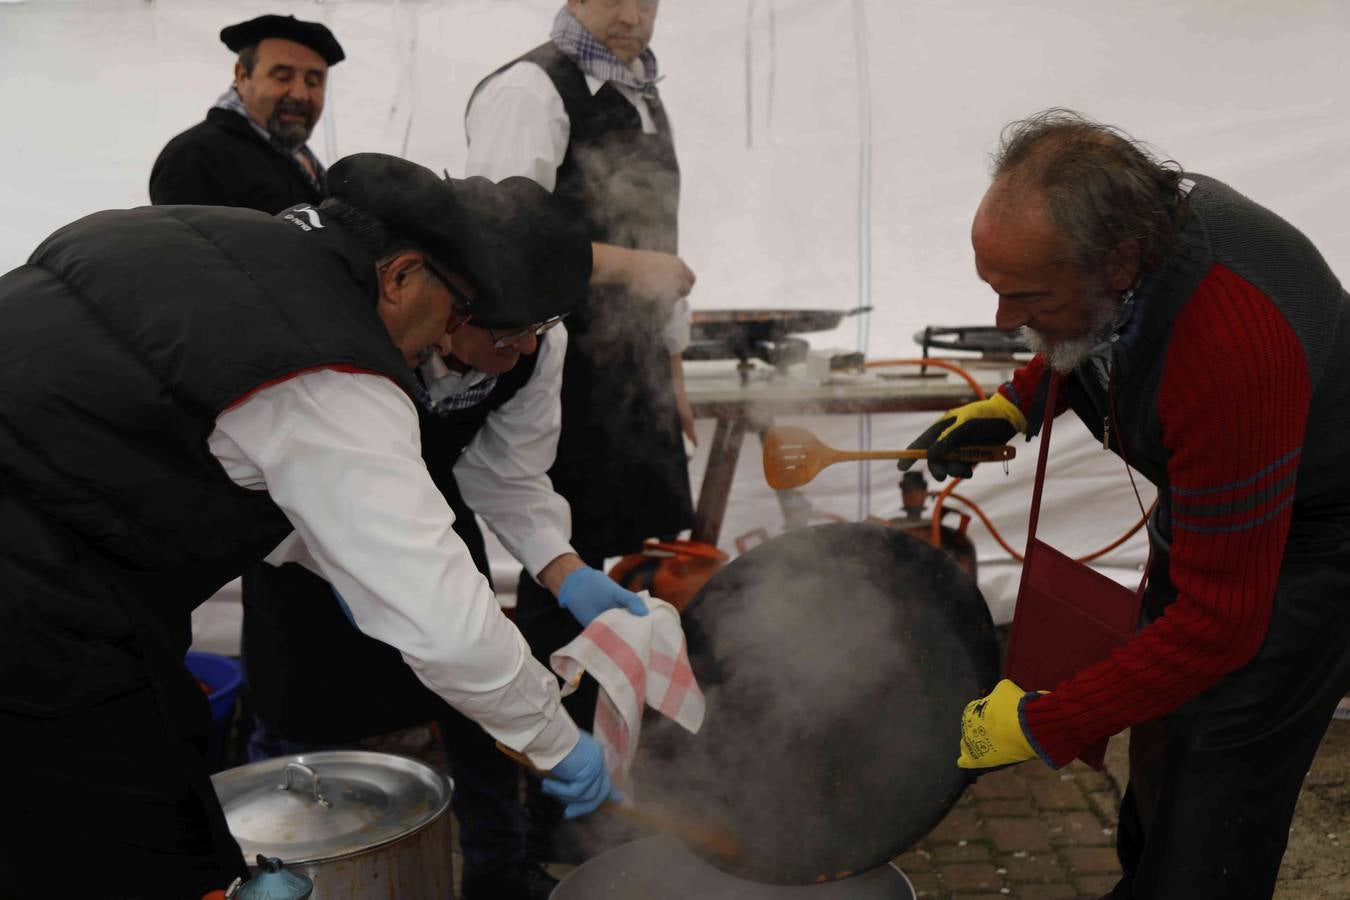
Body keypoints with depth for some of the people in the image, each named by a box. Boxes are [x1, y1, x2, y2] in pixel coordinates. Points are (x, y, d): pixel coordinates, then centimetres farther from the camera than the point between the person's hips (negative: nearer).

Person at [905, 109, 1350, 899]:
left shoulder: (1230, 353, -43)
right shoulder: (1121, 209, -18)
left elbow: (1219, 618, -34)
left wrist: (1042, 726, -29)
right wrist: (1016, 404, -1)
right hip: (1199, 498, 8)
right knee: (1161, 727, 22)